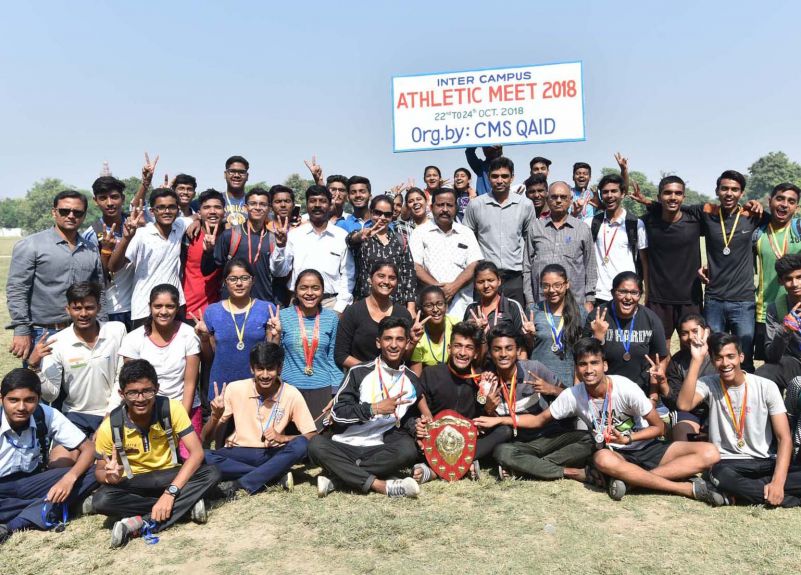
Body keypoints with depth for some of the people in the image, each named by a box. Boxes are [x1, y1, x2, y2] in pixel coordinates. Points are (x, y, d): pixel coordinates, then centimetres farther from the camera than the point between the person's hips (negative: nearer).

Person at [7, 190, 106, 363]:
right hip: (41, 335, -4)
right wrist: (21, 331, -14)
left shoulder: (91, 251, 12)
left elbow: (99, 295, 16)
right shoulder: (30, 245, -3)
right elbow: (16, 290, -7)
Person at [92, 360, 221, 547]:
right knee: (101, 500, -31)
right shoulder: (110, 426, -17)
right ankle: (187, 503, -23)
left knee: (212, 473, -28)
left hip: (169, 477, 0)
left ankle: (143, 523, -29)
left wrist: (170, 492, -33)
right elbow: (99, 471, -4)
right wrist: (109, 476, -30)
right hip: (135, 484, 0)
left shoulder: (171, 408, -19)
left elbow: (197, 452, -22)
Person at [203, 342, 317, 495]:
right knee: (203, 456, -29)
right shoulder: (235, 389, -9)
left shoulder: (292, 395, -11)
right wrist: (215, 416, -25)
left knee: (301, 445, -30)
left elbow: (312, 436, -10)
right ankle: (278, 475, -22)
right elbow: (206, 437, -4)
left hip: (273, 455, -1)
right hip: (239, 454, 1)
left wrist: (282, 438, -26)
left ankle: (238, 484, -24)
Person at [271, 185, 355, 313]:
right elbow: (279, 272, 5)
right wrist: (280, 246, -11)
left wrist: (339, 308, -3)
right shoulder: (294, 235, 6)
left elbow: (347, 276, 5)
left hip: (331, 303, 0)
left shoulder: (342, 236, 4)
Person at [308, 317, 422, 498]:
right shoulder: (359, 372, 0)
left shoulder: (412, 381, 10)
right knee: (316, 444, -31)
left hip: (379, 450, 2)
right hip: (344, 447, -2)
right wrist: (374, 408, -18)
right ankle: (382, 486, -33)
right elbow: (337, 412, -8)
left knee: (408, 450, -30)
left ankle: (335, 479, -25)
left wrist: (415, 426, 0)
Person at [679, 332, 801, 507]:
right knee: (721, 476, -38)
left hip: (765, 462, 2)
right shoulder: (708, 384, -2)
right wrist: (697, 360, -23)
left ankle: (735, 495, -19)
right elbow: (684, 404, -25)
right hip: (727, 463, -2)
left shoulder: (766, 387, -1)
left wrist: (777, 482, -21)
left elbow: (784, 438, -5)